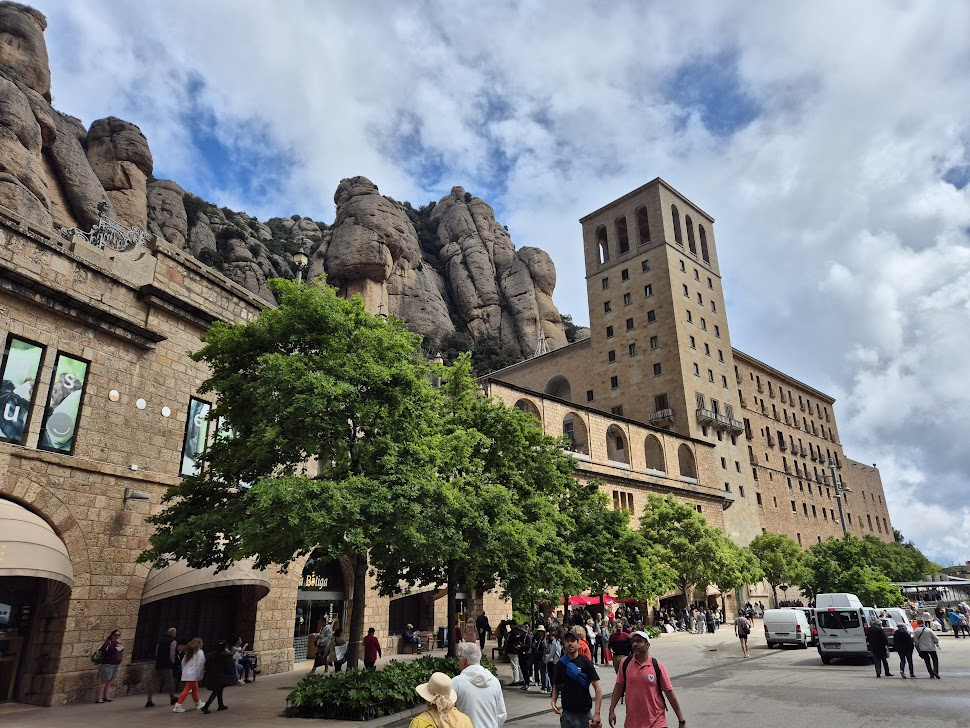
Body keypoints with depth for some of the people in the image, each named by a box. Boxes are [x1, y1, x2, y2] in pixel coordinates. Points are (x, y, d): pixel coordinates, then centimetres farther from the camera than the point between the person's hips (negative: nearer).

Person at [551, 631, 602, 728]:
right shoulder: (560, 664, 1)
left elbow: (598, 689, -11)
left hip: (584, 713, -2)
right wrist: (553, 701, -6)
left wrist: (597, 713, -19)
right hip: (566, 713, 2)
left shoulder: (586, 663, -9)